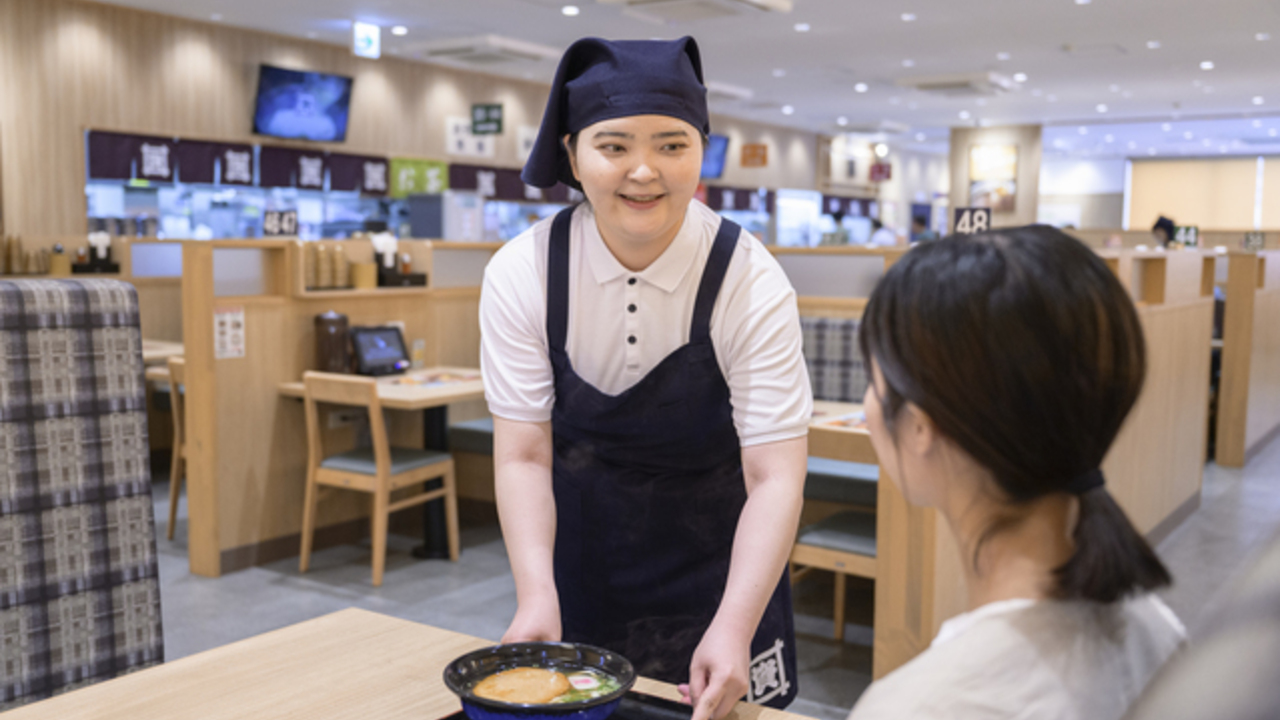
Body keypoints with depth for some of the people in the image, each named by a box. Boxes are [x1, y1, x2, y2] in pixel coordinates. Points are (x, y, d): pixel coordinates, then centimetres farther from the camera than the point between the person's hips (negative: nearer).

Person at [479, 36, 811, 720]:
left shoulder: (751, 283, -20)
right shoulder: (521, 274, -15)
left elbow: (774, 477, -22)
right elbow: (523, 455, -14)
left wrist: (733, 627, -34)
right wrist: (536, 597, -27)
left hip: (713, 571, -1)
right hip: (577, 572, 2)